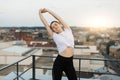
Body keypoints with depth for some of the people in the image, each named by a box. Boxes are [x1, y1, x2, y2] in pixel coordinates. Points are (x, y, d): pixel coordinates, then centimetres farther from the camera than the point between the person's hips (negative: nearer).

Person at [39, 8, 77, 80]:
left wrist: (47, 10, 14)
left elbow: (58, 18, 6)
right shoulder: (54, 36, 1)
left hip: (69, 62, 2)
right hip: (59, 61, -2)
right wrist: (40, 13, 17)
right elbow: (45, 24, 6)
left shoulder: (68, 30, 6)